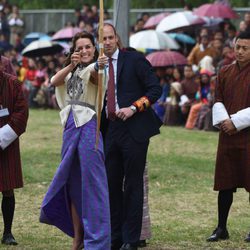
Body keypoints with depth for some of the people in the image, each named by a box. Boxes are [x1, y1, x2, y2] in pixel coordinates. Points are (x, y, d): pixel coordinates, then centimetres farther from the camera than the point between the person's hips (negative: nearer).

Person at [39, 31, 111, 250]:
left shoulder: (94, 68, -3)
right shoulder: (73, 71, 17)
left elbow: (96, 76, -28)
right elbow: (55, 81, -2)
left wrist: (99, 68, -51)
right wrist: (71, 65, -18)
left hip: (89, 127, -7)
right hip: (71, 127, 7)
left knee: (91, 182, -9)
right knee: (72, 184, 11)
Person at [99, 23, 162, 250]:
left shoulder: (135, 59, -2)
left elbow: (155, 89, -6)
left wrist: (133, 107, -15)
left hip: (134, 128, -5)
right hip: (110, 129, 5)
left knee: (133, 185, -2)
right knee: (111, 184, 6)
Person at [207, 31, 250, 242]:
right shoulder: (225, 72, 11)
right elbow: (218, 101, 9)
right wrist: (223, 120, -9)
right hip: (227, 136, 5)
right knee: (225, 184, 8)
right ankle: (221, 228, 15)